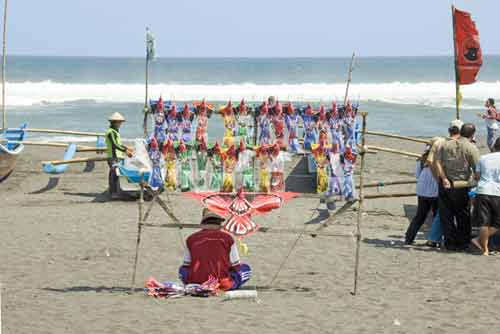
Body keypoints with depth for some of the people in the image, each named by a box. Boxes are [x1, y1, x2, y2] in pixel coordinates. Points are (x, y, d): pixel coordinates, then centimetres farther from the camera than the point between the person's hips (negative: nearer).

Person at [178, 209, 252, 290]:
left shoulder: (191, 239, 8)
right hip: (222, 284, -2)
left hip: (196, 283, 3)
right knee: (246, 268, 23)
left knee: (182, 269, 37)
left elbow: (187, 265, 17)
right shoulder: (227, 238, 4)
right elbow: (235, 266, 12)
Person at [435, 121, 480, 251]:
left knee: (446, 216, 10)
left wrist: (444, 179, -8)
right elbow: (477, 170, -10)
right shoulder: (472, 148, -9)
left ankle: (450, 243, 12)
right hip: (461, 186, -2)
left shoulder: (445, 145, 2)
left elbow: (438, 162, -7)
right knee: (463, 216, 12)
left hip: (445, 185, 3)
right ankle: (463, 243, 14)